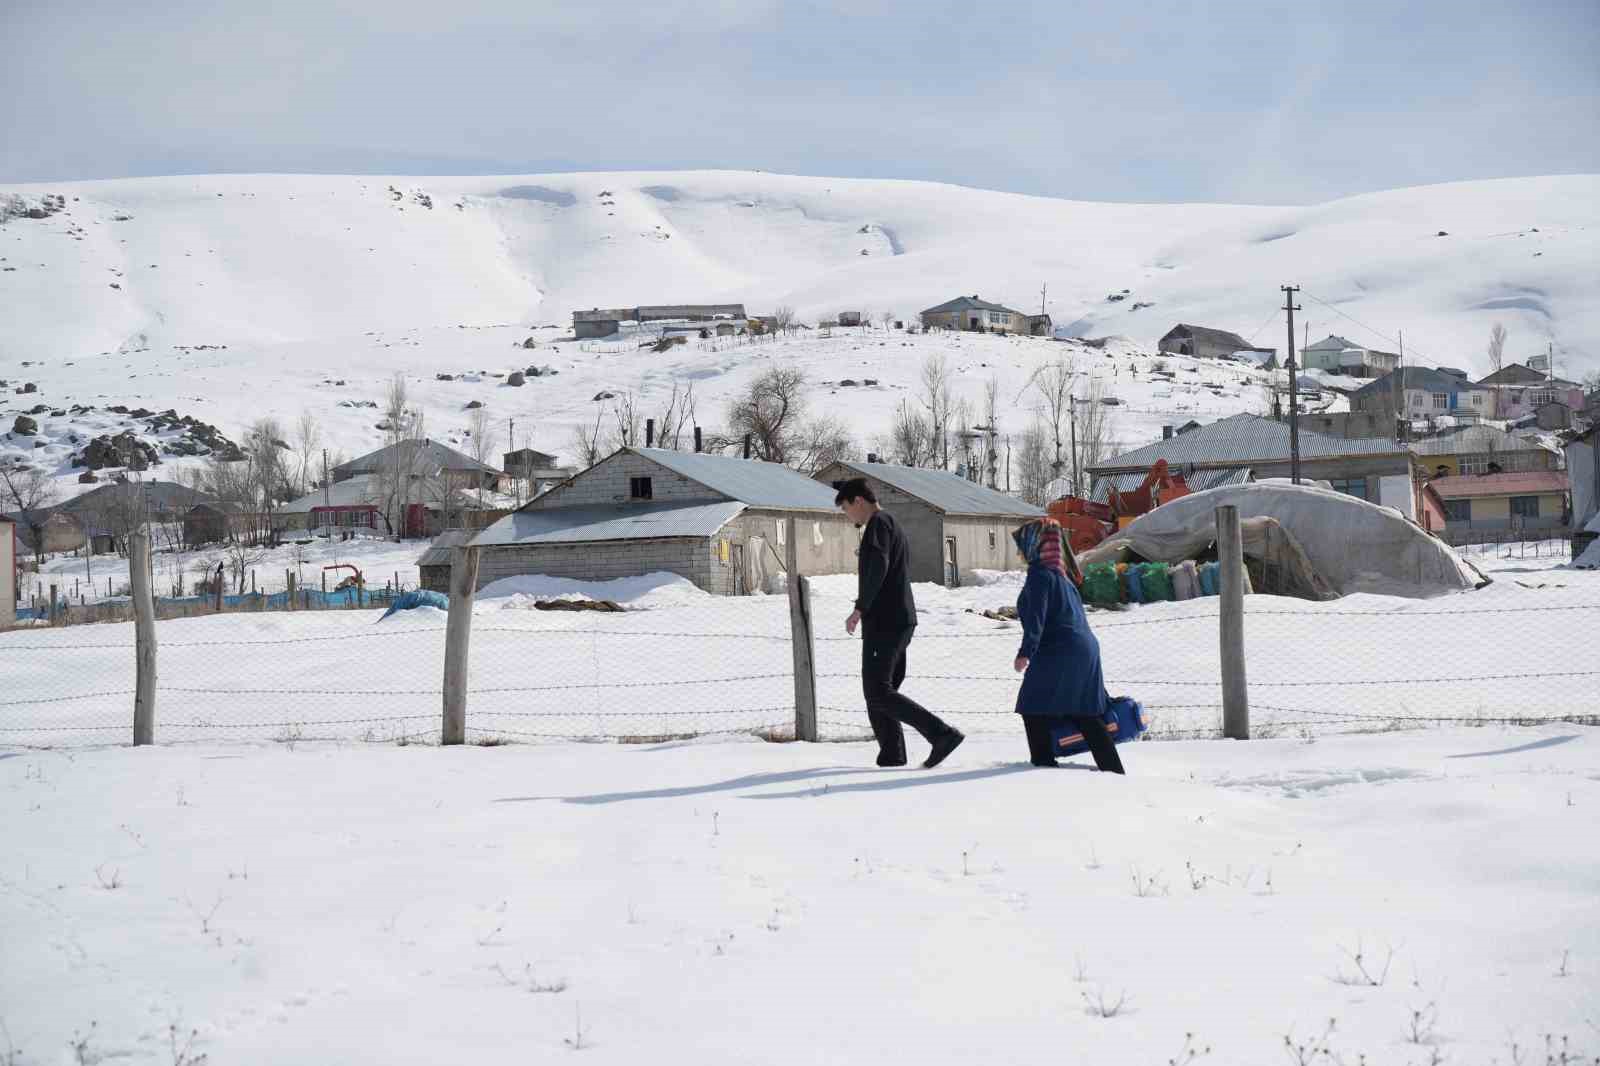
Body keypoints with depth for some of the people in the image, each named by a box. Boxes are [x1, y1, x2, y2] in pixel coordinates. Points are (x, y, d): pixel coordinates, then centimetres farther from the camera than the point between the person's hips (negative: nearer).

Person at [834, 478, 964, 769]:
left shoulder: (879, 523, -8)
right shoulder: (895, 527, 23)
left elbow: (878, 567, -23)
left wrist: (860, 608, -21)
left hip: (884, 622, -10)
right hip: (902, 621, 10)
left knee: (878, 692, -13)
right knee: (879, 692, 11)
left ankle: (942, 733, -20)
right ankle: (891, 757, 6)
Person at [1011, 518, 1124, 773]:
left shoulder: (1040, 573, -9)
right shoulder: (1060, 574, 20)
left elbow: (1036, 616, -21)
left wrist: (1025, 652, -27)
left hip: (1059, 653, -10)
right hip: (1085, 649, 10)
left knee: (1034, 709, -2)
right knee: (1085, 715, 14)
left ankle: (1044, 764, -7)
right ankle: (1113, 769, 15)